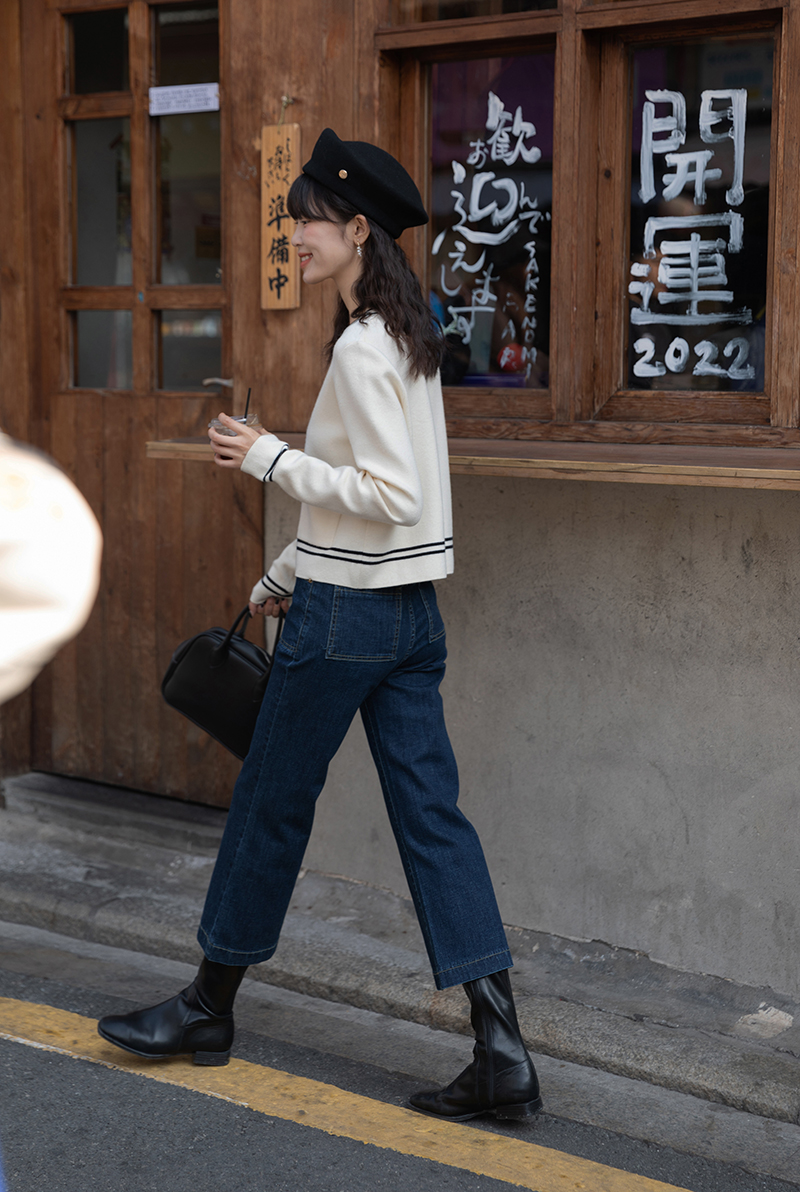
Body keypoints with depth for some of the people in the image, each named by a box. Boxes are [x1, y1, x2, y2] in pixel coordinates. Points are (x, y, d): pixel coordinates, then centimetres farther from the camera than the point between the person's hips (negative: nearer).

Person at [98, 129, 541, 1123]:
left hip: (348, 614, -9)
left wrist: (270, 460, -15)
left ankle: (209, 1006, 26)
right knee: (431, 814, 5)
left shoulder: (361, 348, -16)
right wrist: (286, 577, 24)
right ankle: (501, 1052, 3)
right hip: (407, 612, 9)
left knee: (271, 802, 8)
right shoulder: (405, 336, 14)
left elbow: (389, 495, -22)